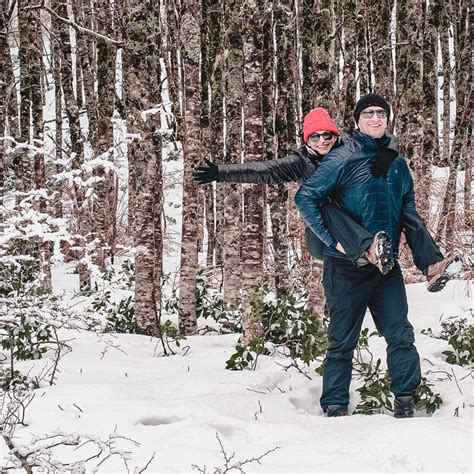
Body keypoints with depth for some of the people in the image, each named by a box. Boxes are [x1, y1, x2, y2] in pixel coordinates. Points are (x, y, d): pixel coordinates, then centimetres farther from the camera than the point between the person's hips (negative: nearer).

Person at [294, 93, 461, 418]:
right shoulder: (342, 159, -8)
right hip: (347, 267, -4)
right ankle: (335, 408, 13)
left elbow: (410, 217, 17)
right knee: (343, 340, 4)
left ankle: (406, 401, 9)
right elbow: (305, 198, -12)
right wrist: (333, 239, -16)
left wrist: (430, 259, 11)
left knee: (400, 334, -1)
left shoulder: (397, 164, 10)